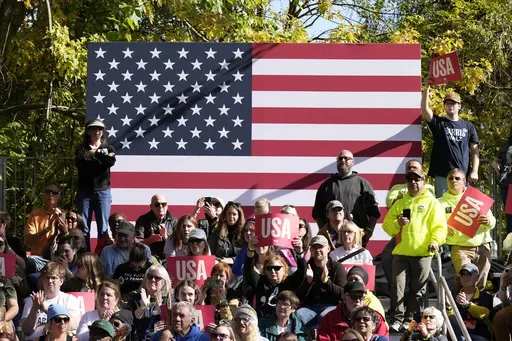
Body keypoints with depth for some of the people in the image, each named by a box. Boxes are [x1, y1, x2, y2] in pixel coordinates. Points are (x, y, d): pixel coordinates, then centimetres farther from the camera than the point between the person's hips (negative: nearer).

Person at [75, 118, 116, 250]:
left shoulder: (108, 148, 12)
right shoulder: (81, 148, 11)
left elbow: (111, 161, -10)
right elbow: (79, 162, -10)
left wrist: (95, 153, -8)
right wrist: (101, 160, -14)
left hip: (103, 191, 0)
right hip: (84, 191, 0)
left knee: (103, 228, -2)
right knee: (83, 227, -2)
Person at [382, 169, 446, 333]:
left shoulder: (432, 203, 6)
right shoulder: (399, 203, 17)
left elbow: (440, 227, -2)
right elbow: (386, 225, 13)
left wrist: (435, 241, -20)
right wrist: (397, 223, -8)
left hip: (422, 253, -2)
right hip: (401, 252, 2)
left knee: (417, 290, 1)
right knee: (397, 286, -6)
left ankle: (410, 320, 8)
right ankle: (397, 319, -4)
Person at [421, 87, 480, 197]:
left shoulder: (468, 126, 13)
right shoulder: (438, 123, 9)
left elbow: (474, 150, 11)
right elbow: (424, 108, -8)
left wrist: (474, 171, -1)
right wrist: (427, 88, -18)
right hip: (442, 175, -1)